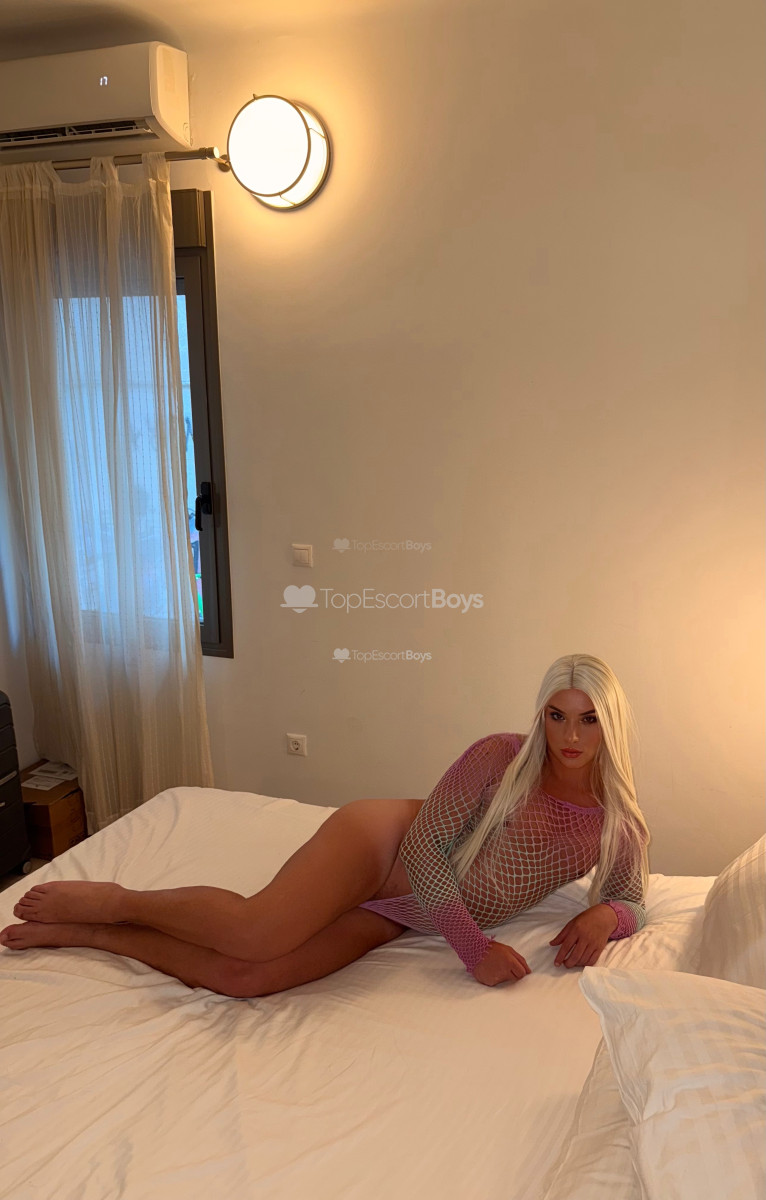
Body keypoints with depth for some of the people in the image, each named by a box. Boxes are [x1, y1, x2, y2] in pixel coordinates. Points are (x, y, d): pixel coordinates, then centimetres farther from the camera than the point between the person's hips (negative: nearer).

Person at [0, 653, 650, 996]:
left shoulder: (620, 825, 1)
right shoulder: (501, 757, -13)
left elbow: (632, 902, 14)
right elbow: (423, 844, -15)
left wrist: (603, 915, -11)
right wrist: (474, 947, -21)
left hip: (397, 914, 3)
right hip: (383, 840, -3)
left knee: (242, 976, -15)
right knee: (258, 931, -30)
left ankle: (87, 932, 5)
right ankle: (115, 902, 1)